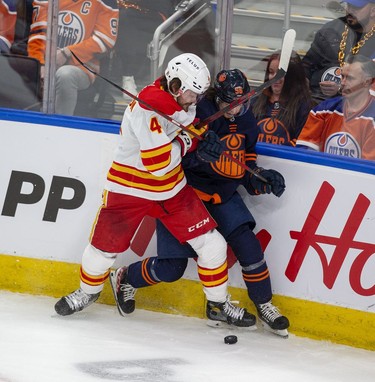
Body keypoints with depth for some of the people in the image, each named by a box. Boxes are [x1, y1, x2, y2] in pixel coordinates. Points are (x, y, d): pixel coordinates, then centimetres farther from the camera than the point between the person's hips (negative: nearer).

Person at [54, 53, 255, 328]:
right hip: (129, 190, -6)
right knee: (104, 248, 2)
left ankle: (219, 302, 16)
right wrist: (186, 142, -19)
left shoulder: (182, 102, -3)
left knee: (211, 244, -1)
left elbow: (191, 126, 18)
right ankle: (88, 291, 32)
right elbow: (158, 165, -31)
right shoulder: (147, 111, -29)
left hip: (172, 190, 6)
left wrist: (205, 139, -4)